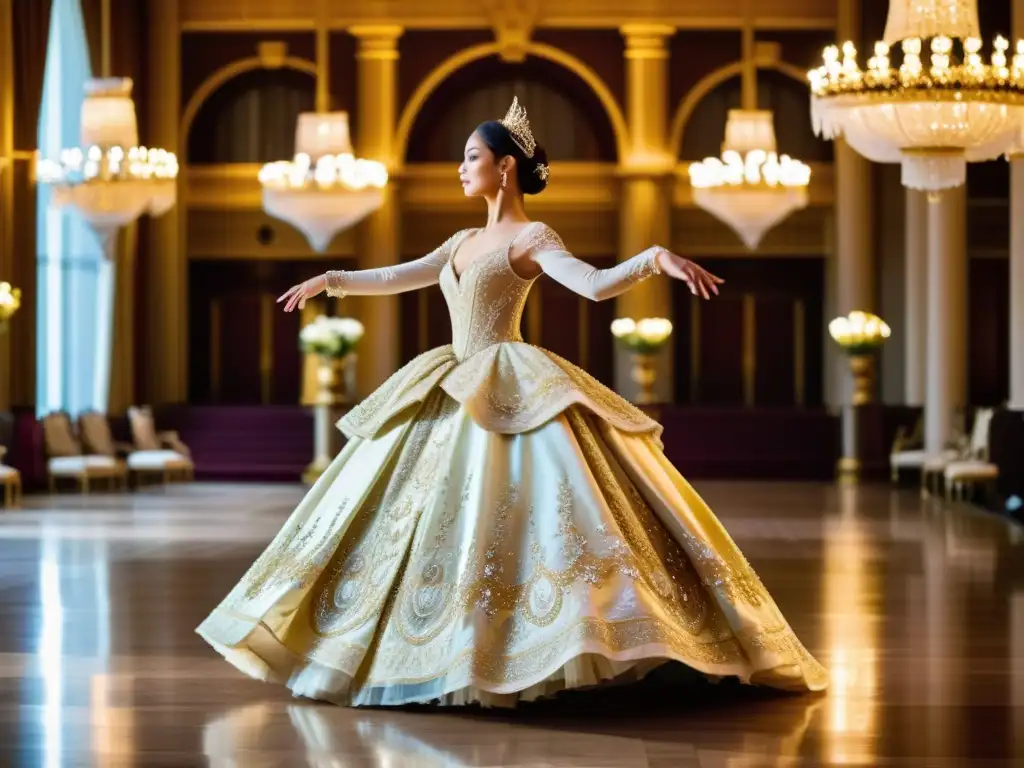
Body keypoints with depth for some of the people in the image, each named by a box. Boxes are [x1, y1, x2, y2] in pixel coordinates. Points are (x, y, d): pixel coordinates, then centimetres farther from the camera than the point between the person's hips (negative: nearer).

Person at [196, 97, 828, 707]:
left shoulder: (532, 238, -6)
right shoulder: (465, 242, 18)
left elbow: (595, 284, -20)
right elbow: (396, 278, 30)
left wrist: (658, 257, -36)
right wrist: (331, 280, 37)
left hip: (510, 394, -8)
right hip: (455, 394, 8)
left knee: (521, 508, -19)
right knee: (429, 518, 10)